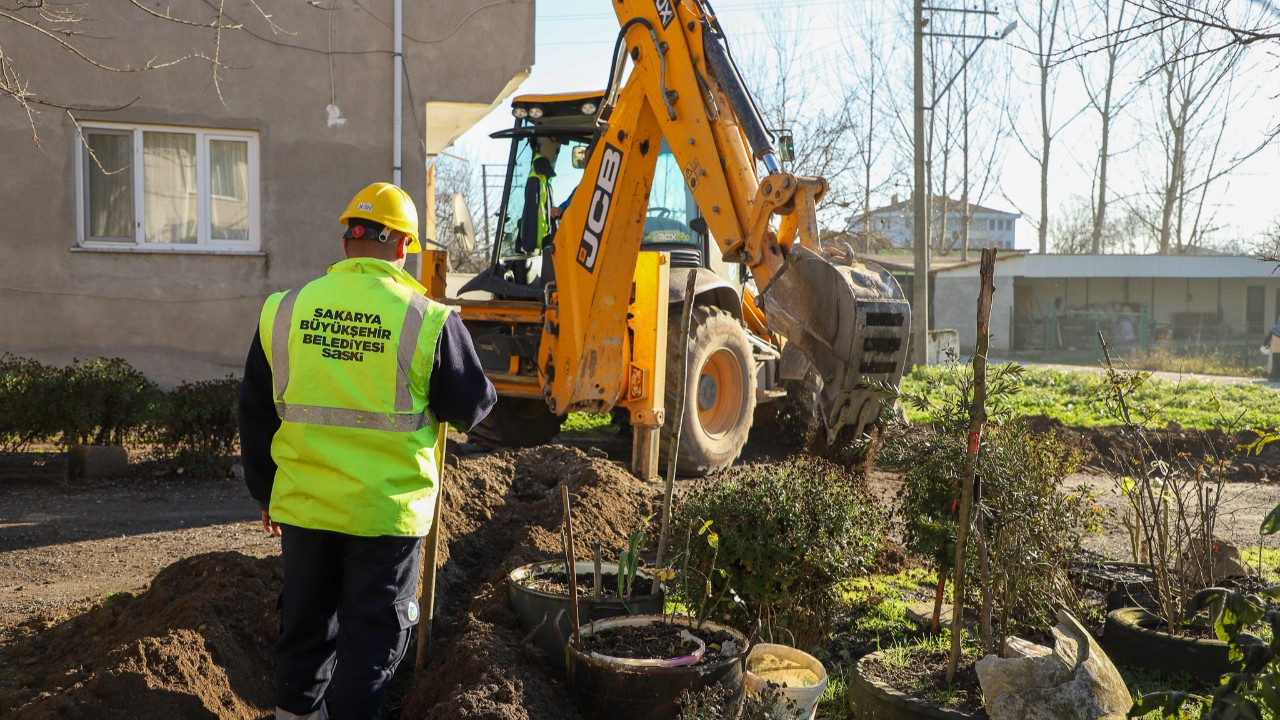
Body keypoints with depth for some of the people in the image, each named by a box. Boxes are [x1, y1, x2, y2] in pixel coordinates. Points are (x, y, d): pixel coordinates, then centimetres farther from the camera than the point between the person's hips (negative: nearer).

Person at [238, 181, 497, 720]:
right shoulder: (428, 319, -13)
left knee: (305, 621, 23)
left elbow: (256, 414, 7)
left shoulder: (285, 311, -1)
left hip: (304, 503, 4)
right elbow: (472, 408, -5)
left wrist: (266, 493, 19)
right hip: (388, 510, -4)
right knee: (372, 633, 11)